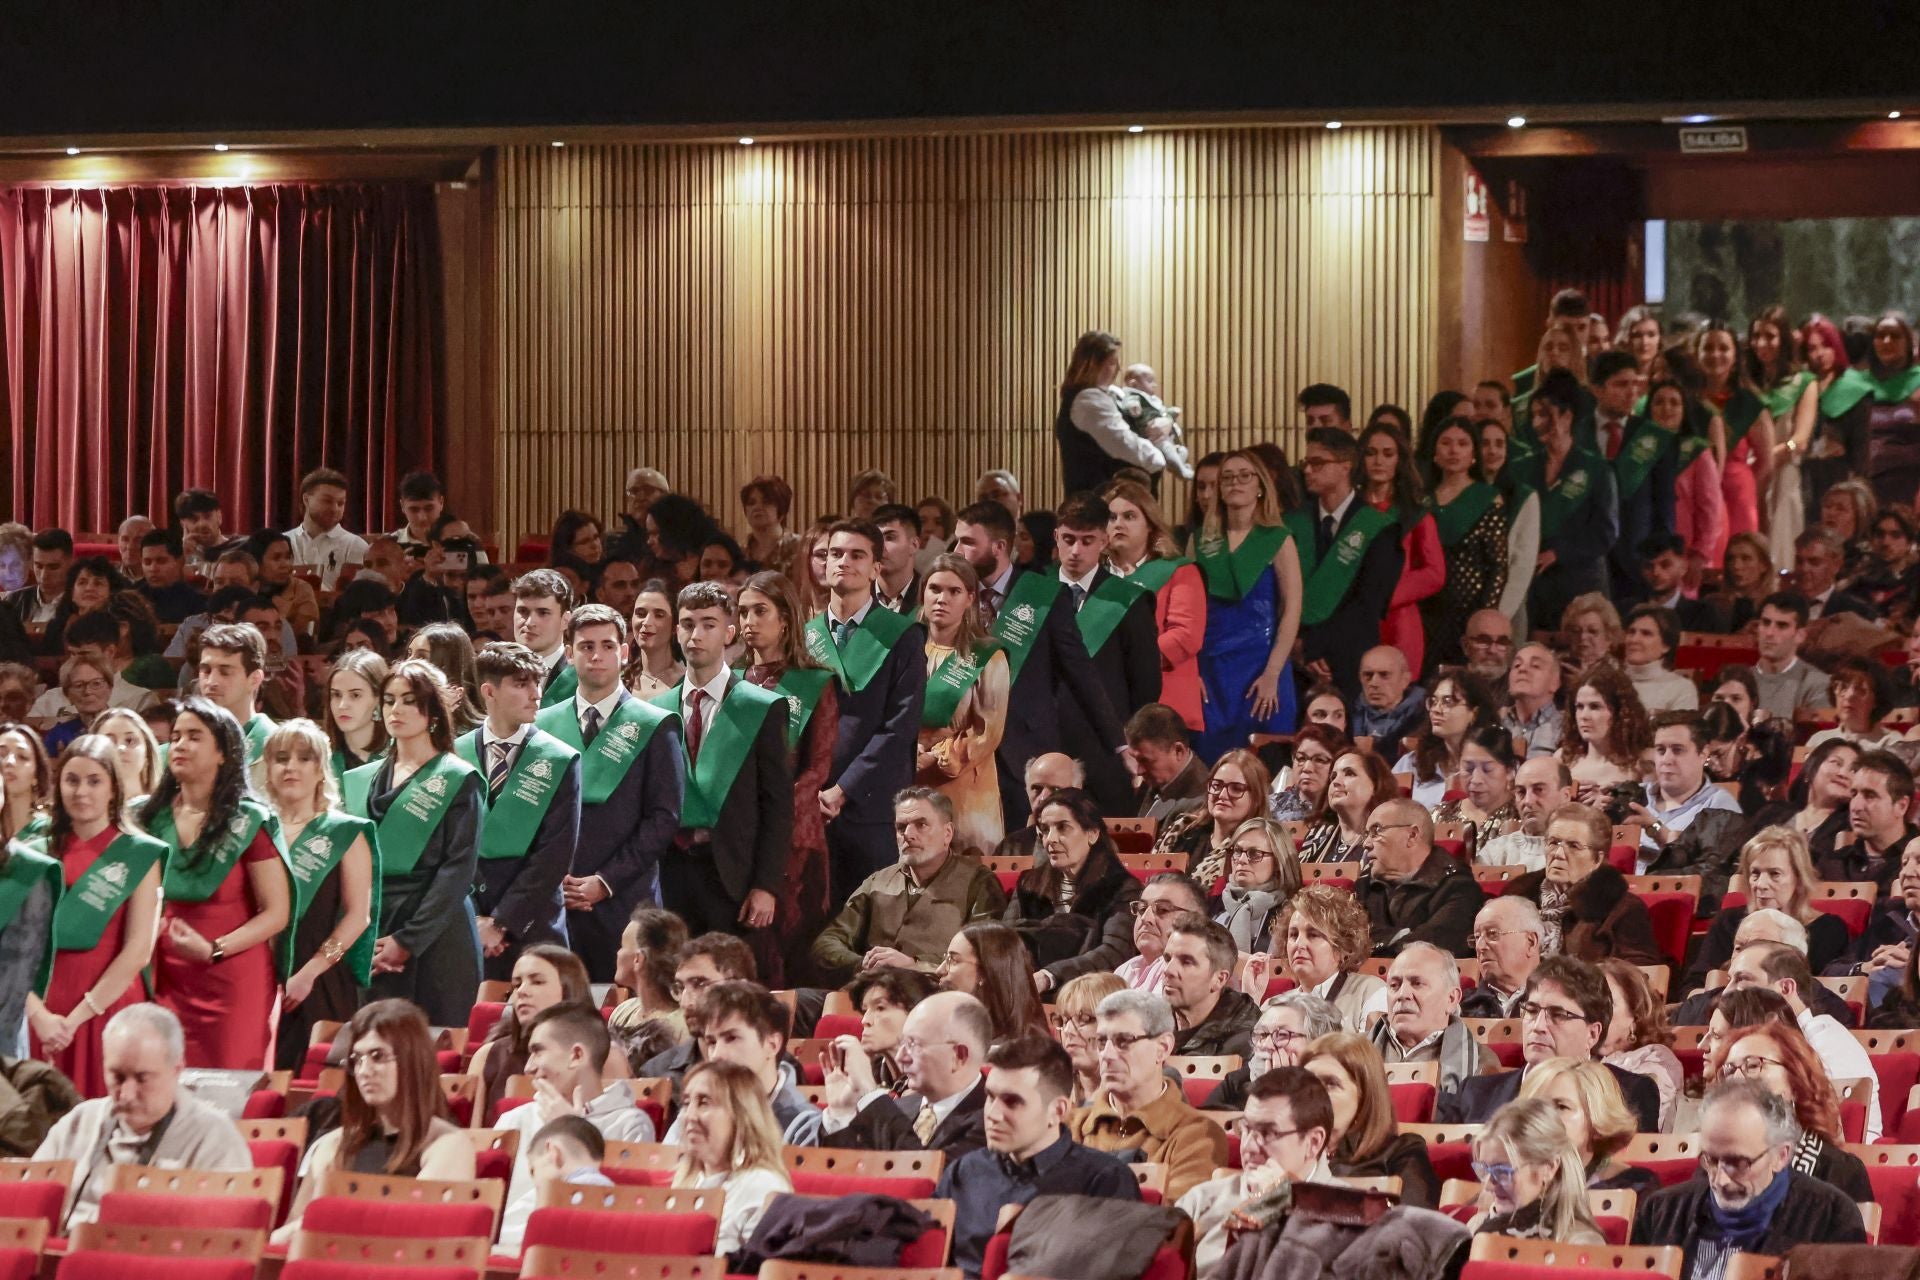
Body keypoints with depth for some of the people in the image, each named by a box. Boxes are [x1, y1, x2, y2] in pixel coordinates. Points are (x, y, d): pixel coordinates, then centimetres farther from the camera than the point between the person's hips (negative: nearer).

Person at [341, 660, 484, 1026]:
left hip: (435, 938, -4)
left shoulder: (458, 781, 2)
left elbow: (458, 869, -6)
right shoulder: (359, 781, 16)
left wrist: (408, 940, -13)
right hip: (369, 938, 4)